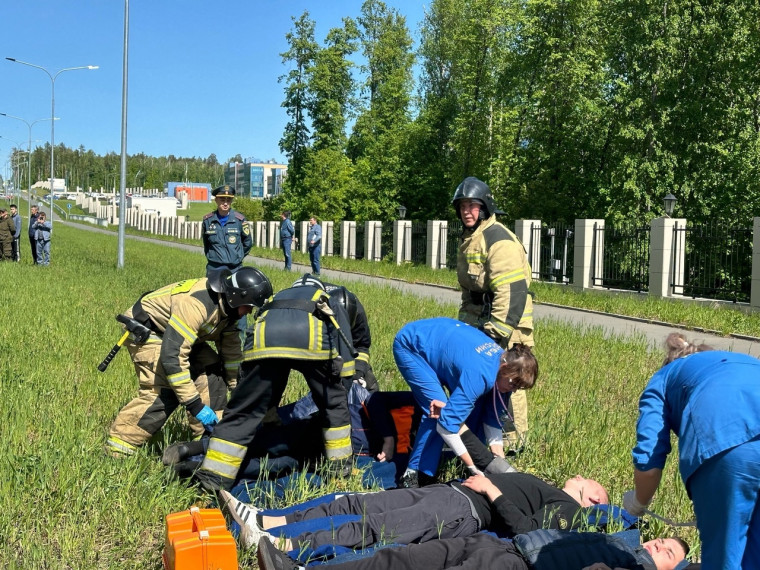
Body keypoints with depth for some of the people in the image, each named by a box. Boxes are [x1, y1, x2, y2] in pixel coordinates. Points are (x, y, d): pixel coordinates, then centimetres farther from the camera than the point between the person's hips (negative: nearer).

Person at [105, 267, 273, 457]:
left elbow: (231, 349, 5)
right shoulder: (197, 304, -36)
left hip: (177, 333, 9)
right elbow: (172, 355, -39)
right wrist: (195, 405, -35)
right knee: (164, 392, -23)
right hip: (145, 331, -9)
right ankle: (117, 446, -13)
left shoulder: (228, 305, -7)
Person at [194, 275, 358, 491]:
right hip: (314, 338, -2)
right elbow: (345, 348, 27)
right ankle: (341, 466, 27)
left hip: (264, 340, 2)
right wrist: (343, 386, 32)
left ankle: (214, 479, 9)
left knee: (243, 410, 10)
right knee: (334, 403, 21)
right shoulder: (331, 302, 41)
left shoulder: (276, 299, 46)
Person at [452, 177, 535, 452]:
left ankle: (513, 440, 5)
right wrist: (464, 321, 19)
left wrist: (498, 332, -24)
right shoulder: (468, 239, 15)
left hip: (504, 323, -9)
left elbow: (512, 290, -24)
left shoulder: (498, 239, -17)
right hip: (479, 321, 9)